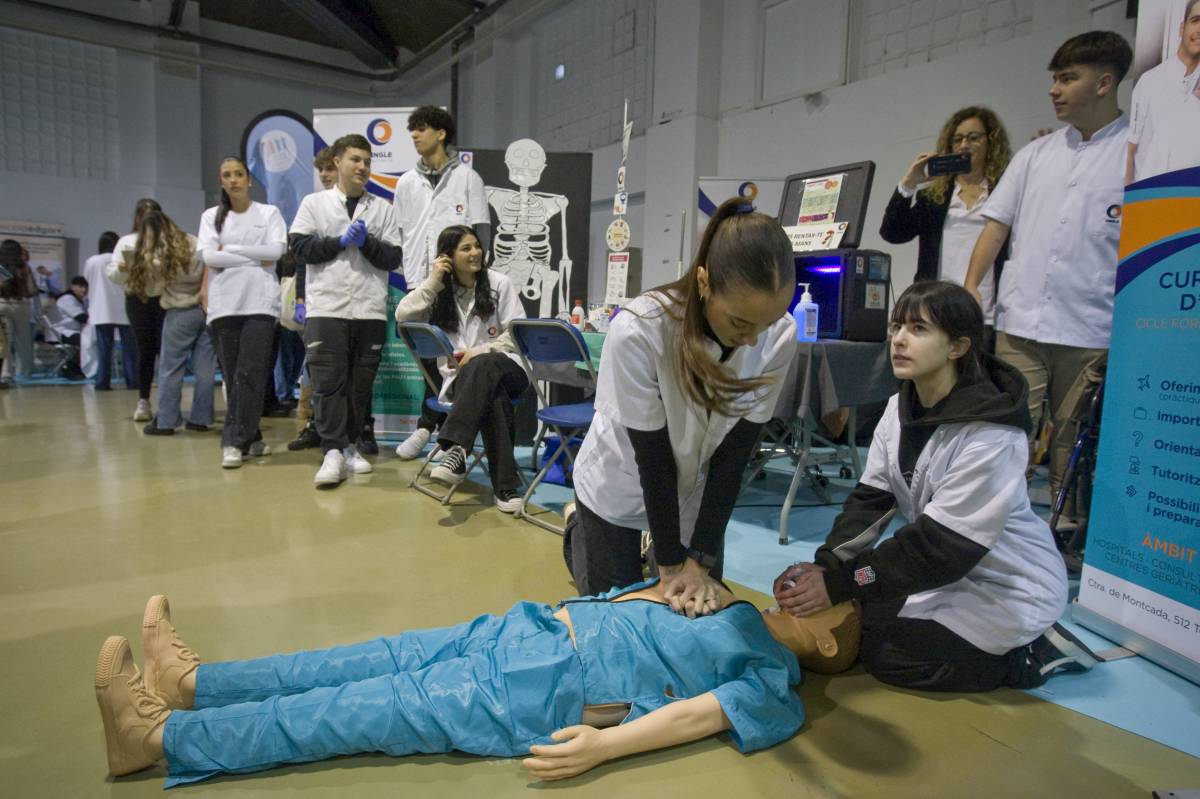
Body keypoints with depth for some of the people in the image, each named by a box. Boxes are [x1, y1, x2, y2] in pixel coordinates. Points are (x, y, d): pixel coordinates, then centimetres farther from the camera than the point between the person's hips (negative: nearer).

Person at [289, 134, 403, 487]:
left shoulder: (381, 208, 13)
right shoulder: (314, 203, 10)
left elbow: (393, 258, 7)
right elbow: (299, 247, 1)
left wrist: (366, 242, -9)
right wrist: (341, 241, -8)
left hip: (371, 310, 2)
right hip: (326, 308, -2)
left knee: (361, 384, 6)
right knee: (328, 382, -8)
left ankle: (348, 445, 18)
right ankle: (334, 452, -7)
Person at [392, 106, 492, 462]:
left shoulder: (467, 178, 4)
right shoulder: (407, 182, 15)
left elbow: (481, 232, 0)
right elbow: (400, 234, 16)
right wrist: (409, 276, 7)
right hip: (419, 283, 4)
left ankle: (429, 424, 7)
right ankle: (430, 425, 13)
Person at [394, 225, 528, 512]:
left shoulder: (499, 283, 5)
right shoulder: (440, 291, 11)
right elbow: (403, 315, -3)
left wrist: (481, 352, -16)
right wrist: (432, 282, -7)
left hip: (505, 368, -1)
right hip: (462, 376, 1)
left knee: (481, 366, -39)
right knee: (491, 394, -36)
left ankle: (455, 450, -52)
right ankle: (506, 485, -41)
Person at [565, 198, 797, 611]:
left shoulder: (779, 337, -24)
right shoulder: (637, 332, -36)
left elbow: (734, 453, -19)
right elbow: (653, 457, -27)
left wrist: (700, 561, -16)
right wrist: (671, 564, -17)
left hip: (696, 494, 3)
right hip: (618, 490, -3)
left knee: (701, 614, 14)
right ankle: (578, 535, 42)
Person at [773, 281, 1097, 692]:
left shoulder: (991, 436, -29)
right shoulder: (900, 407, -4)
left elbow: (944, 544, -30)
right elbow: (870, 498, -6)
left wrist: (839, 583, -31)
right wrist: (823, 566, -20)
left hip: (1008, 586, -7)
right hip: (947, 569, 8)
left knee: (886, 655, -10)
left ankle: (1031, 652, 5)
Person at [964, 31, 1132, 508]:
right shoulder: (1035, 154, 15)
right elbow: (998, 222, 13)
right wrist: (971, 285, 1)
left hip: (1091, 331, -3)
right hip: (1019, 324, 3)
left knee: (1075, 447, 5)